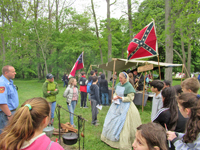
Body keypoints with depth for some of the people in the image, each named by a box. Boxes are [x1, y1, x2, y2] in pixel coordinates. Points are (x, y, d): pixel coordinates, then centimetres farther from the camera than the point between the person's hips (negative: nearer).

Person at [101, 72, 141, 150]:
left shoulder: (129, 86, -14)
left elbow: (130, 98, -17)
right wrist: (114, 97, -6)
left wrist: (120, 98, -24)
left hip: (125, 107, -7)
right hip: (117, 105, 7)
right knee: (112, 121, 16)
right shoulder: (118, 84, 6)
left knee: (122, 125, -3)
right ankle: (109, 137, 37)